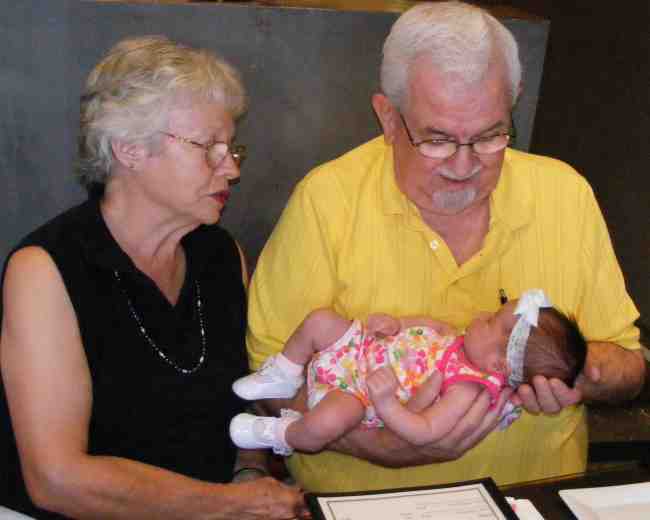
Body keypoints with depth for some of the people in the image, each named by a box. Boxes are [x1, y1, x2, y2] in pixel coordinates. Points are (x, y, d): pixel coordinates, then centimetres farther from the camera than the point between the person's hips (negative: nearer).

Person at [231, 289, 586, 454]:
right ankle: (284, 378, 24)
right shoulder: (469, 344, -6)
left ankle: (281, 435, 2)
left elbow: (424, 433, -32)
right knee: (320, 320, 1)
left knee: (325, 422, -34)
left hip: (356, 398, -8)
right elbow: (428, 323, 11)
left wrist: (386, 404, -42)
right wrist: (395, 323, -6)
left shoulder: (470, 390, -28)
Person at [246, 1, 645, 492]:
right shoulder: (328, 198, -9)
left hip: (532, 499, 2)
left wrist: (584, 377, -14)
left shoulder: (566, 193, -1)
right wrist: (385, 444, -22)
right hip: (361, 497, -1)